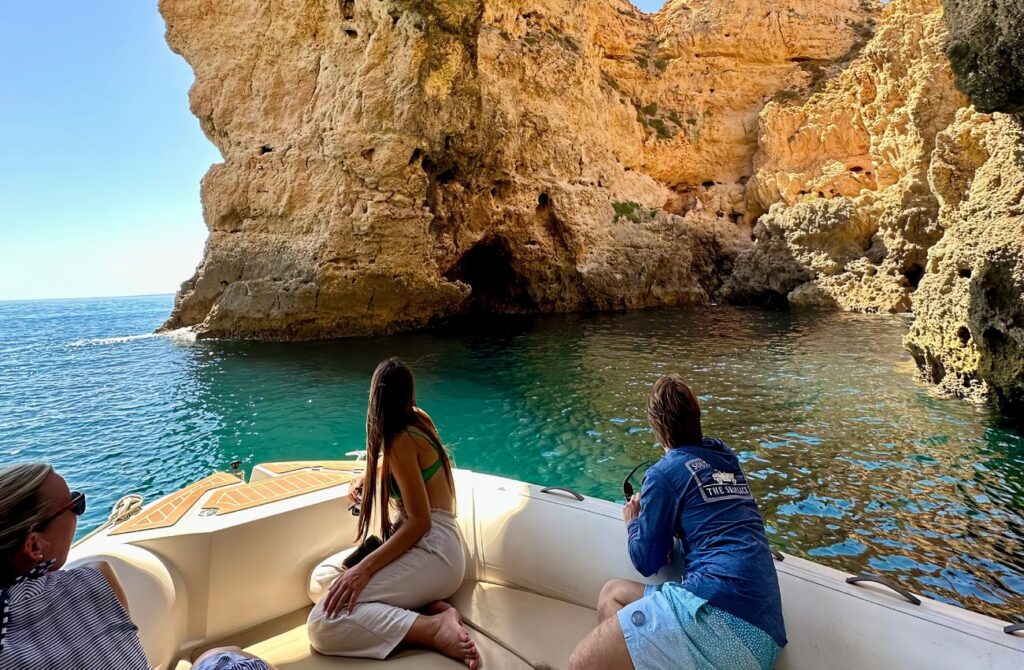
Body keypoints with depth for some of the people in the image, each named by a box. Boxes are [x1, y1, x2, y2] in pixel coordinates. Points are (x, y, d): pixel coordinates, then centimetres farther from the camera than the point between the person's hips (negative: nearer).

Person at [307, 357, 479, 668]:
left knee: (324, 622, -20)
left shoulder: (401, 440, -15)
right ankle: (432, 607, -5)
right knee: (322, 578, 8)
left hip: (432, 551, -10)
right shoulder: (419, 420, 10)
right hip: (429, 544, 10)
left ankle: (435, 628, -20)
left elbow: (420, 521, -19)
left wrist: (365, 568, -21)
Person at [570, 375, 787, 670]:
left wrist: (633, 522, 23)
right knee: (613, 593, 19)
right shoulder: (726, 455, 18)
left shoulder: (665, 472, -3)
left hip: (719, 612, -9)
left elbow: (646, 562, 4)